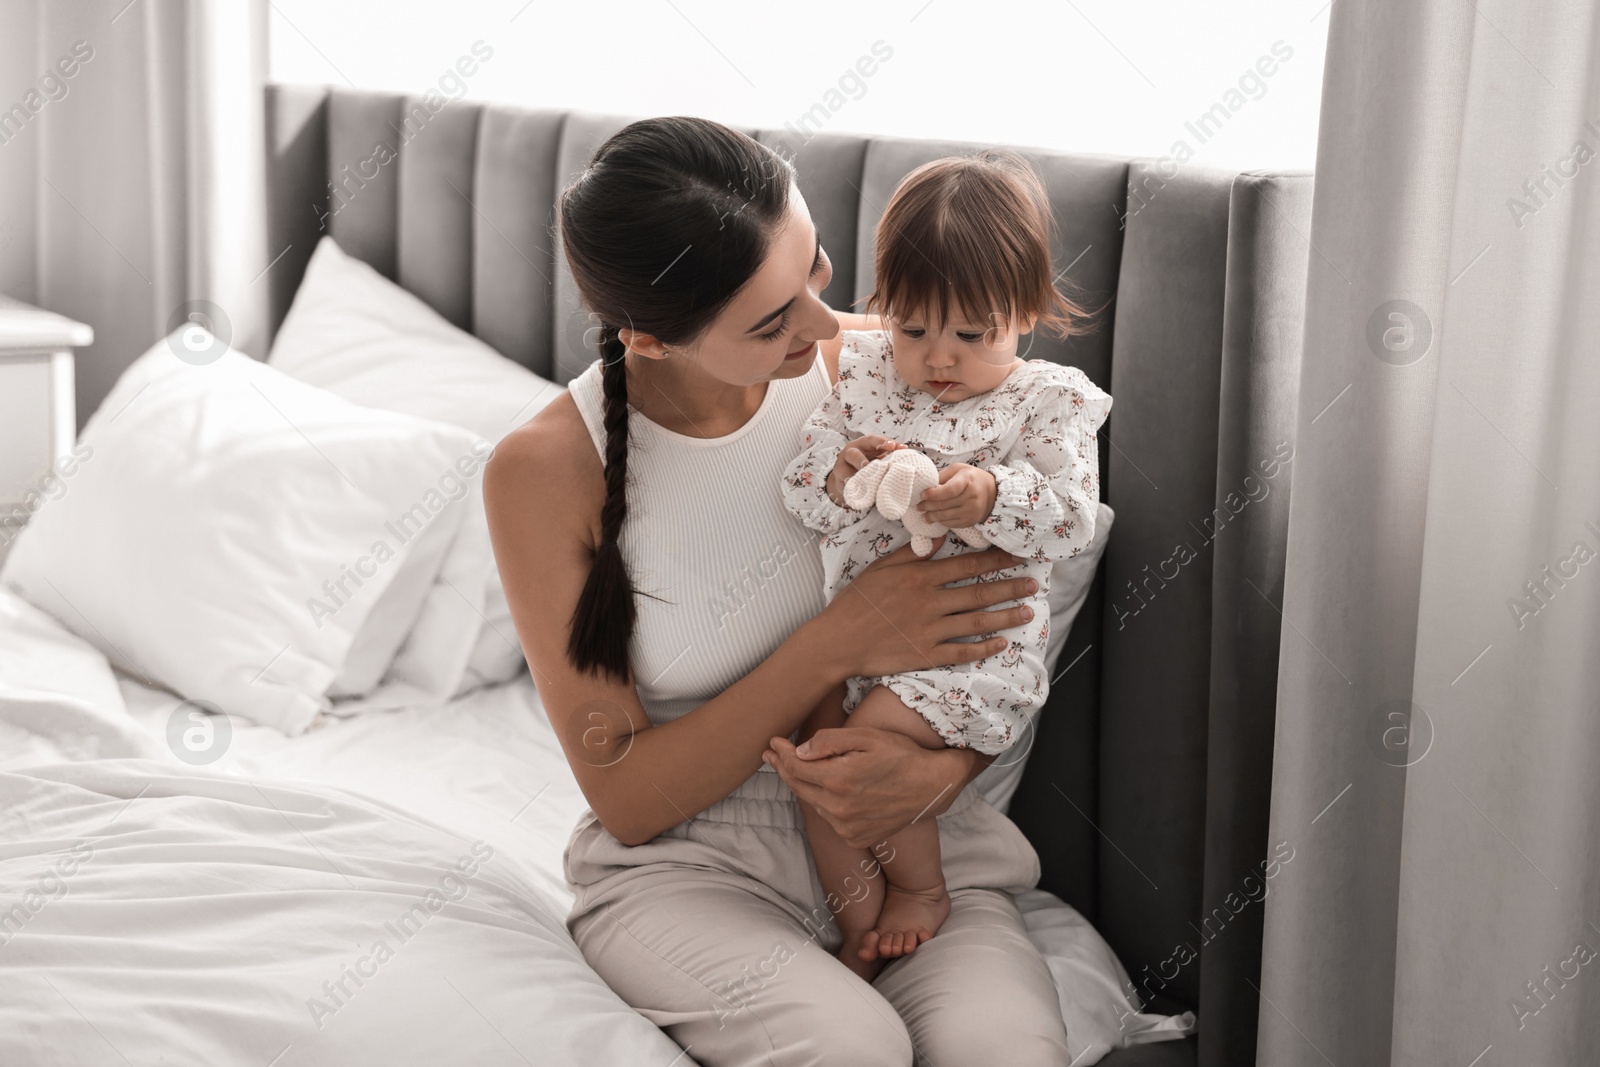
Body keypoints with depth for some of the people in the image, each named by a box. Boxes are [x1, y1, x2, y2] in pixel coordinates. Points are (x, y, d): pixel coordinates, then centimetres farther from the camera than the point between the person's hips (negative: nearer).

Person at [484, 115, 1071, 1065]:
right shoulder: (543, 472, -11)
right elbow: (626, 799, -9)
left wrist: (939, 768, -19)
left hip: (915, 841, 1)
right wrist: (836, 648, -21)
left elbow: (995, 635, 4)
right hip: (687, 866, -1)